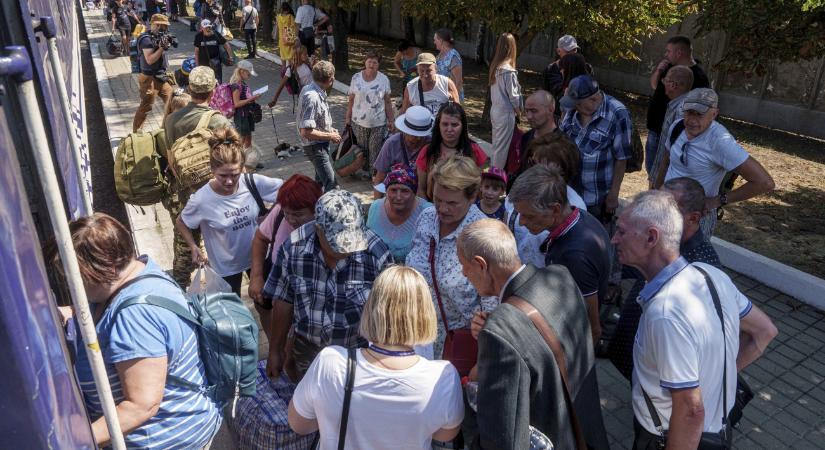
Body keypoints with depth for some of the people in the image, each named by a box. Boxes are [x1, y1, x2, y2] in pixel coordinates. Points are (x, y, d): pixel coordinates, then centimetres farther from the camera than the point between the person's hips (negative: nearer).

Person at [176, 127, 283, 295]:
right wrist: (193, 246, -17)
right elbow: (180, 222, -5)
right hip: (226, 265, -2)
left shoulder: (254, 183, -23)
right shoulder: (201, 199, -25)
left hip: (257, 255, 2)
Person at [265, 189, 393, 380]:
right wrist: (275, 351, 4)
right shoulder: (294, 248, -19)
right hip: (306, 349, 2)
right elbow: (283, 302, -5)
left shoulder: (377, 255, -24)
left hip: (357, 353, -1)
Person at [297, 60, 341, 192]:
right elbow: (306, 132, -30)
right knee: (331, 186, -12)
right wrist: (330, 136, -19)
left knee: (320, 179, 25)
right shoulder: (312, 98, -27)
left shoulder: (308, 89, 3)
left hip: (321, 145, 10)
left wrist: (330, 130, 8)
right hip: (315, 147, -10)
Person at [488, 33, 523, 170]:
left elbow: (496, 90, 7)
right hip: (506, 112, -8)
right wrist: (519, 111, 2)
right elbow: (513, 95, -15)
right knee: (502, 147, 2)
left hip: (495, 109, 8)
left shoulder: (495, 66, 3)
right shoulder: (508, 70, -20)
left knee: (496, 143, 18)